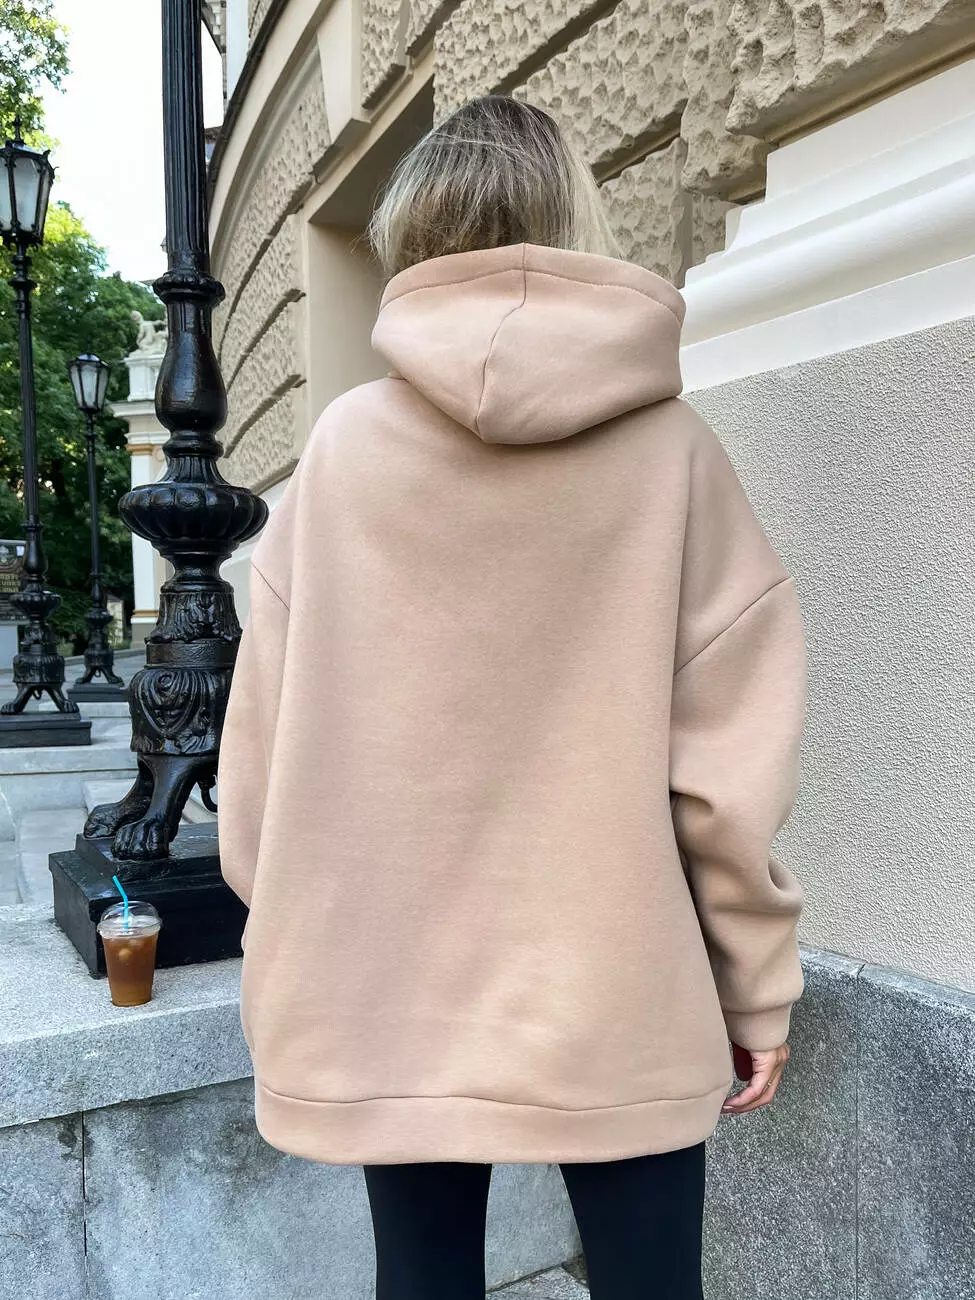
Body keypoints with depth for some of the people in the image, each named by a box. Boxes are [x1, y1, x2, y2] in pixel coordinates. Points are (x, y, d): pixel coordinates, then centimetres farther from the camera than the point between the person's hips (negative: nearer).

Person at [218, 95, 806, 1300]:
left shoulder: (342, 445, -5)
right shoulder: (669, 446, -6)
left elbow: (267, 743, -3)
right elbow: (730, 750, -8)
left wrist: (291, 950, 12)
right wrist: (758, 979, 5)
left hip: (384, 990, 1)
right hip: (619, 994, 0)